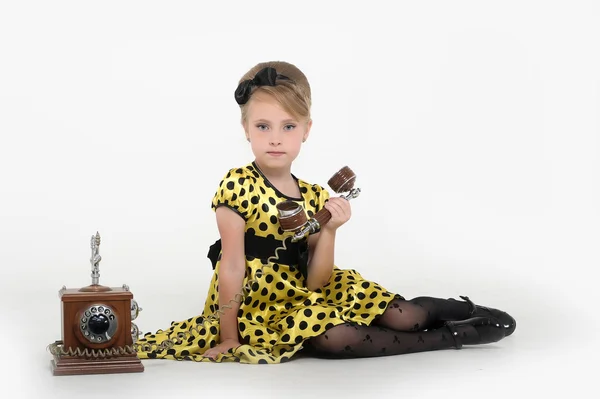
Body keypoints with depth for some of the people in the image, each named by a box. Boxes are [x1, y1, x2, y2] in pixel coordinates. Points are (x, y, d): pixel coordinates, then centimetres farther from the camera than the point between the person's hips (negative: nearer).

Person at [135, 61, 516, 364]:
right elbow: (232, 267, -13)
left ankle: (456, 309, 20)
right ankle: (448, 337, -13)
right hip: (261, 306, -5)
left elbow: (315, 283, -4)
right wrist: (229, 339, -12)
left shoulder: (315, 197, 0)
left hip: (305, 296, 5)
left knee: (402, 316, -10)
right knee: (331, 336, -29)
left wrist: (329, 231, -19)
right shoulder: (237, 186, -14)